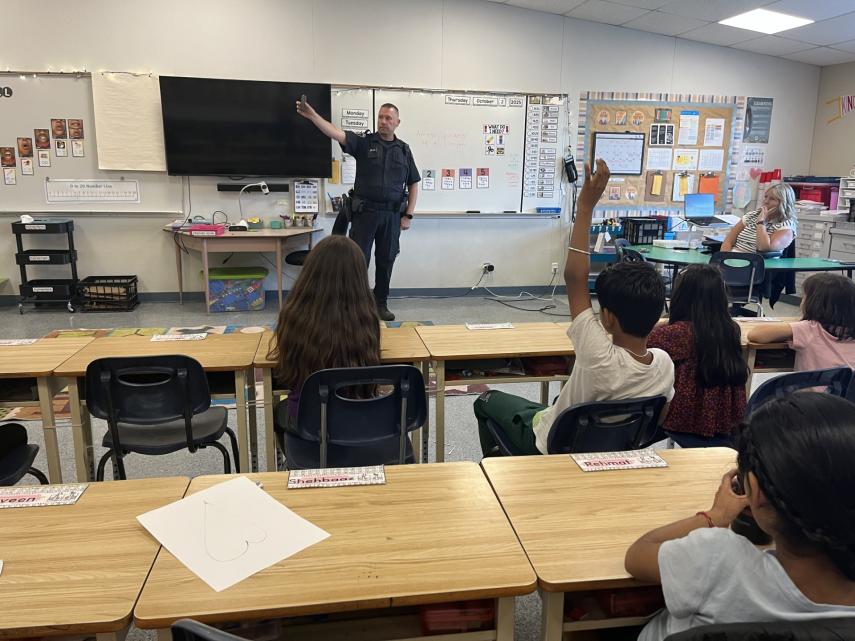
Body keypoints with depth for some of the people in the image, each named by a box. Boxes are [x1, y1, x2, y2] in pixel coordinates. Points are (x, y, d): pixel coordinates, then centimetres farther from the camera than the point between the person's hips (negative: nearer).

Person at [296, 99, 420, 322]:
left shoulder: (404, 149, 8)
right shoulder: (364, 142, 0)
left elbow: (413, 184, 11)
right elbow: (336, 134, -16)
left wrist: (408, 215, 2)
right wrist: (312, 115, -32)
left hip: (392, 214, 3)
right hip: (365, 211, -2)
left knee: (386, 261, 10)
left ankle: (381, 304, 23)